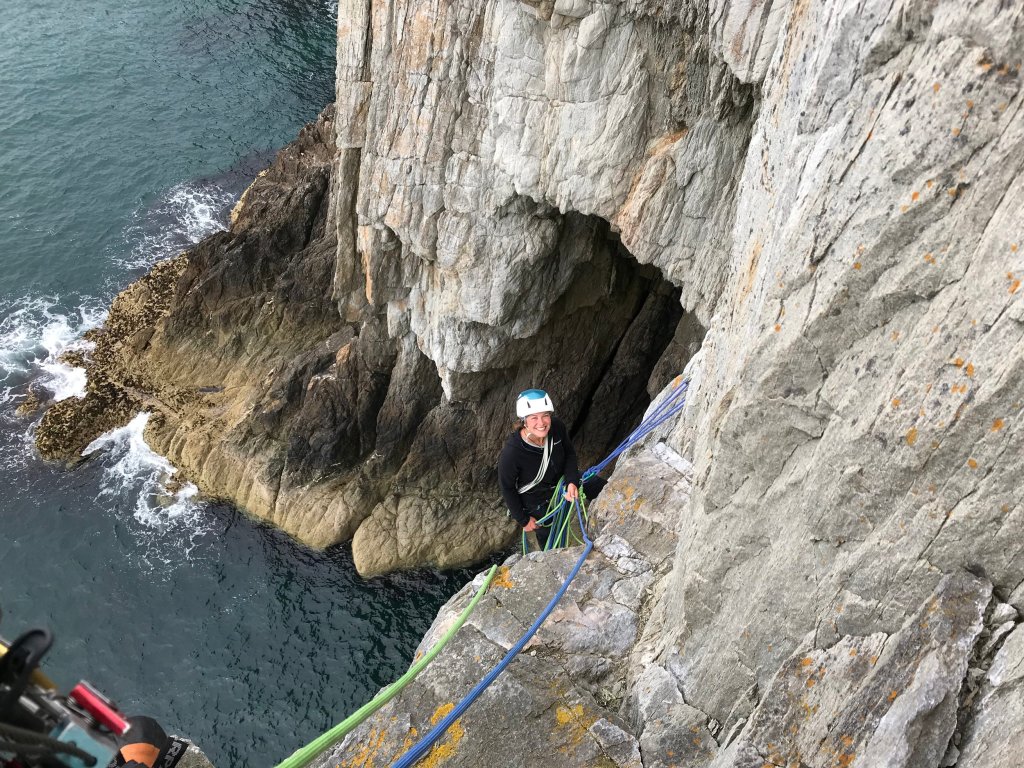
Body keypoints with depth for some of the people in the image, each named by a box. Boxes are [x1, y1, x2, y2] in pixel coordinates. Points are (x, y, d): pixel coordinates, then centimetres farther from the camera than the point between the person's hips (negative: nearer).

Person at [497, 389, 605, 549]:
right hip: (537, 503, -4)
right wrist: (523, 520, -10)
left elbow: (570, 454, -6)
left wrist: (572, 482, -23)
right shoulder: (511, 453, -38)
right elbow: (507, 488, -21)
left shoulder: (557, 426, -27)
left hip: (562, 481, 4)